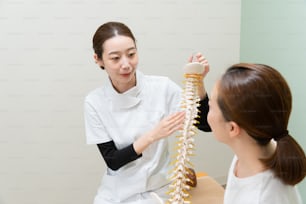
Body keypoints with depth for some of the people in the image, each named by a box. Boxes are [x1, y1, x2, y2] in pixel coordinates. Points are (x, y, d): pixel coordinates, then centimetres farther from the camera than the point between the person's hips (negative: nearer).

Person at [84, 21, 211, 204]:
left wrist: (198, 82, -23)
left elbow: (206, 125, -8)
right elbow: (113, 161, -11)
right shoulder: (95, 102, -10)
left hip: (160, 189, -1)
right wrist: (153, 135, -25)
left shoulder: (162, 87, -11)